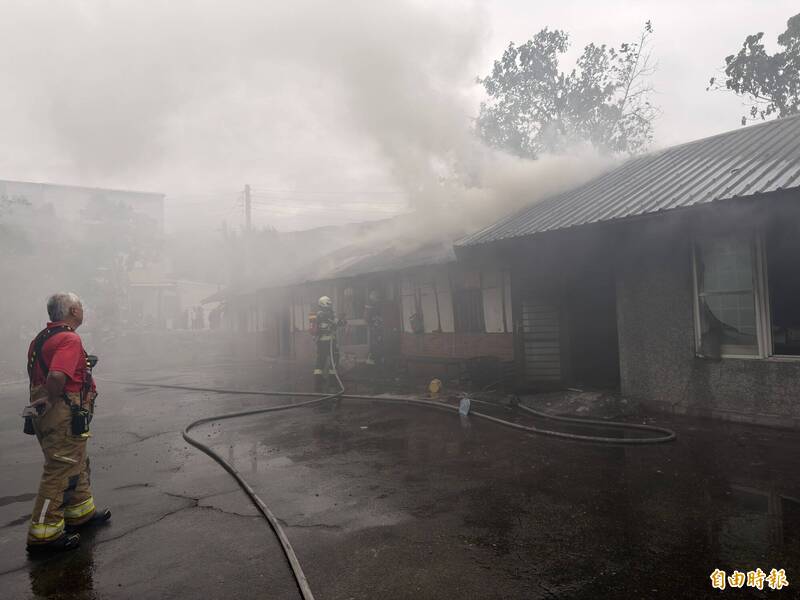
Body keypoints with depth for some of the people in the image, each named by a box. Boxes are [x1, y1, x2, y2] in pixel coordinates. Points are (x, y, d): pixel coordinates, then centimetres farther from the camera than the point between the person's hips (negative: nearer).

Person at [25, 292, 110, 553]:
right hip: (64, 417, -10)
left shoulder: (42, 337, 12)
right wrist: (52, 402, -19)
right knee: (60, 472, -1)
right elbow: (57, 377, -33)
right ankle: (43, 533, 9)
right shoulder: (69, 339, -19)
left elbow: (37, 373, 19)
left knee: (77, 465, 22)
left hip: (46, 414, 10)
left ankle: (81, 513, 36)